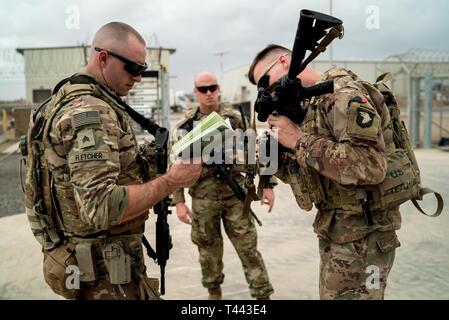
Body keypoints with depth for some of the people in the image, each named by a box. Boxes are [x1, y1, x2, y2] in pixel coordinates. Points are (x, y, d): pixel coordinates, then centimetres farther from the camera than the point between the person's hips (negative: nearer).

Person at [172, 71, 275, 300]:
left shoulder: (235, 118, 2)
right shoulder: (187, 125, 2)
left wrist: (267, 184, -2)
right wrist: (178, 201, -3)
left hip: (235, 194, 0)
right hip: (203, 198, 1)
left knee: (248, 247, 3)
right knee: (209, 249, 13)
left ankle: (262, 294, 13)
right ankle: (214, 291, 32)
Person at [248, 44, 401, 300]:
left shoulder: (342, 93, -18)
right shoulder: (311, 104, 11)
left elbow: (371, 168, -31)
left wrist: (300, 141, -24)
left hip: (361, 237, -9)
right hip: (333, 232, 9)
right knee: (332, 294, 21)